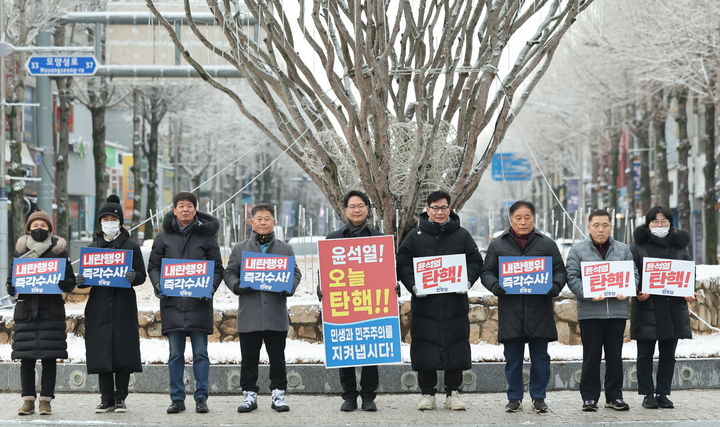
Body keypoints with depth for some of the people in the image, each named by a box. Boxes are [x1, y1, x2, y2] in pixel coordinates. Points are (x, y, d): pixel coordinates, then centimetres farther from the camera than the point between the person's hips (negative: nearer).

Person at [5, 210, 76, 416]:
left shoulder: (58, 251, 5)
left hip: (51, 308, -1)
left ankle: (46, 400, 3)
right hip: (26, 308, 1)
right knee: (26, 357, 1)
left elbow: (70, 282, 5)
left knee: (49, 356, -2)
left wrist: (60, 283, -16)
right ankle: (28, 400, 8)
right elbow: (11, 279, 12)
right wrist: (12, 288, -9)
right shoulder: (21, 251, 9)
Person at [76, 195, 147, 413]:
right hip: (99, 305, 2)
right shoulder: (92, 247, 12)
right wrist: (81, 281, -10)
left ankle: (120, 399, 6)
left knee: (123, 352, -2)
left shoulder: (131, 247, 5)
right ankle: (107, 398, 8)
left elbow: (142, 275, 2)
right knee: (101, 352, 0)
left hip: (123, 306, -2)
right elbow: (84, 277, 13)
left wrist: (133, 276, -20)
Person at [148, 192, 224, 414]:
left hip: (199, 303, -1)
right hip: (172, 302, 1)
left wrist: (210, 287, -11)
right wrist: (158, 285, -7)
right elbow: (153, 265, 11)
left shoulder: (206, 236, 5)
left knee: (200, 353, 1)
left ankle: (201, 398, 6)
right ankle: (177, 399, 10)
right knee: (175, 354, 4)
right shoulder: (164, 237, 9)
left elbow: (217, 268, 6)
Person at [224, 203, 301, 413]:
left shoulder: (285, 249, 9)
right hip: (249, 315, 0)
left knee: (277, 356, 5)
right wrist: (238, 286, -11)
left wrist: (288, 287, -10)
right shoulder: (240, 249, 8)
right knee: (249, 357, 4)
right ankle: (249, 394, 13)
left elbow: (295, 273, 11)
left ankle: (278, 394, 13)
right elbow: (229, 273, 9)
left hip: (276, 314, 0)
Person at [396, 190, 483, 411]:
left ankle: (452, 393, 13)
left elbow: (476, 262, 10)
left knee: (456, 348, 2)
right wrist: (413, 285, -12)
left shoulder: (462, 235, 8)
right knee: (424, 349, 1)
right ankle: (427, 393, 11)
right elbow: (402, 264, 3)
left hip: (455, 303, 1)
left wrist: (466, 281, -7)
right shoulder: (415, 236, 5)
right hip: (424, 303, -1)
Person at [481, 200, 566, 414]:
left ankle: (538, 397, 14)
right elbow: (487, 272, 9)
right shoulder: (498, 245, 9)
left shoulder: (547, 244, 9)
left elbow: (560, 270, 10)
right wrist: (495, 286, -12)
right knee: (513, 358, 5)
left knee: (540, 357, 5)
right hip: (510, 312, 0)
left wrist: (555, 287, -10)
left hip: (539, 311, 0)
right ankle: (514, 398, 14)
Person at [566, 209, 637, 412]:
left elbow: (633, 275, 11)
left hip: (617, 311, 3)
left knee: (615, 355, 8)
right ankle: (589, 397, 8)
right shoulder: (578, 250, 3)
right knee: (591, 356, 0)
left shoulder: (623, 250, 12)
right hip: (590, 312, -3)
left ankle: (614, 396, 16)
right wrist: (588, 294, -18)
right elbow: (572, 277, -3)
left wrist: (626, 292, -9)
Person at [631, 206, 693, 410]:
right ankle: (648, 394, 9)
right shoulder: (639, 246, 2)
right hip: (647, 308, -3)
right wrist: (638, 292, -18)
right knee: (645, 354, 2)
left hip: (673, 308, 3)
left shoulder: (680, 245, 10)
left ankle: (663, 393, 15)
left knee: (668, 354, 7)